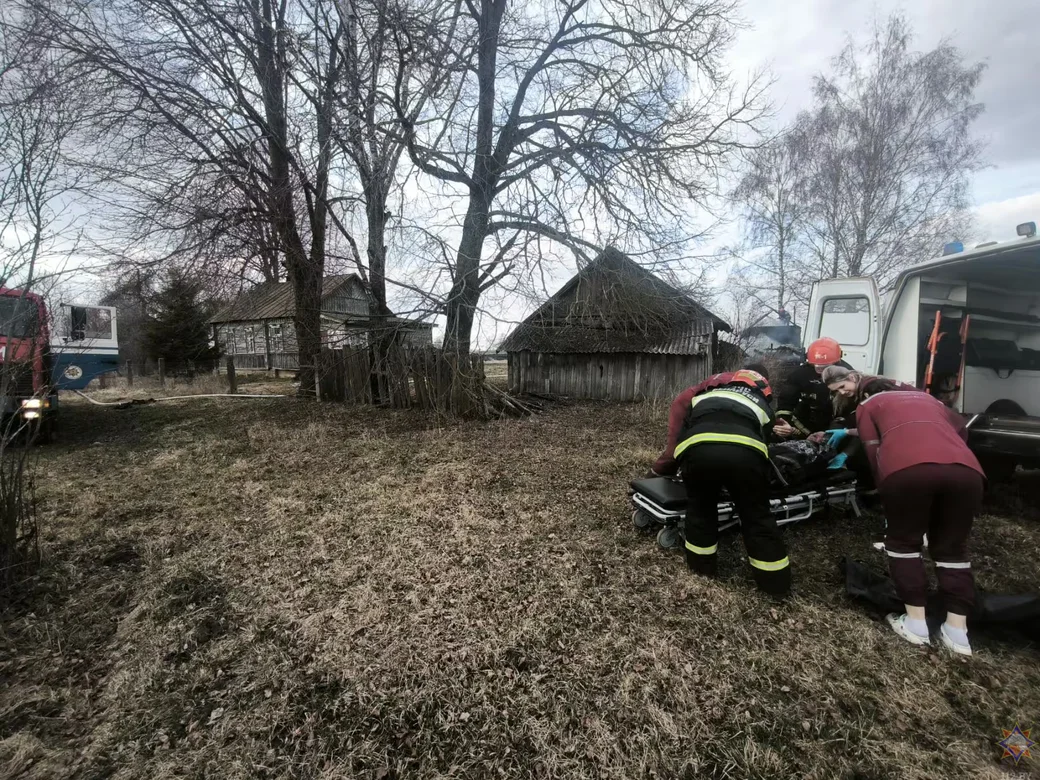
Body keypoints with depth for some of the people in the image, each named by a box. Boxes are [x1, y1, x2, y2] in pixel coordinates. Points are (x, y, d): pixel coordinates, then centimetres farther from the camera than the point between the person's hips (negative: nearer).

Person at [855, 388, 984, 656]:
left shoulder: (868, 405, 27)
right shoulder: (928, 399, 40)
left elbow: (873, 453, 17)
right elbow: (960, 429, 34)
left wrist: (885, 489, 24)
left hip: (907, 468, -4)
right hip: (966, 469, 4)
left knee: (904, 541, 15)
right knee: (952, 547, 19)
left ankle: (916, 623, 16)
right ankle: (957, 631, 19)